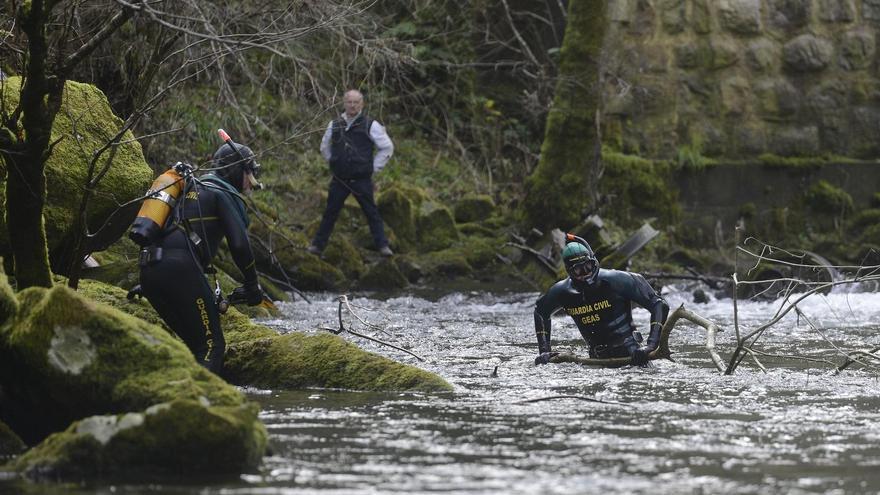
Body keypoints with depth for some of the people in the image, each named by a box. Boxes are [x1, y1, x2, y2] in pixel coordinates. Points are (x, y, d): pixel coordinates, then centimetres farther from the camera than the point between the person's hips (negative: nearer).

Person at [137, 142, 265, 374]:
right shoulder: (226, 195, 5)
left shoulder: (193, 188, 31)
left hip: (148, 270, 8)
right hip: (180, 268, -8)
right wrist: (252, 285, 5)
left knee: (195, 342, 18)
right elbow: (239, 244, -7)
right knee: (212, 346, -7)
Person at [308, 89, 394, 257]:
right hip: (339, 179, 3)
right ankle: (318, 245, 11)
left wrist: (373, 167, 0)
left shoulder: (370, 125, -4)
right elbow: (325, 147, 23)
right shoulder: (334, 125, 6)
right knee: (330, 212, 5)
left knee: (371, 212, 0)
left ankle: (383, 245, 4)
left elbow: (387, 148, 2)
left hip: (362, 179, -3)